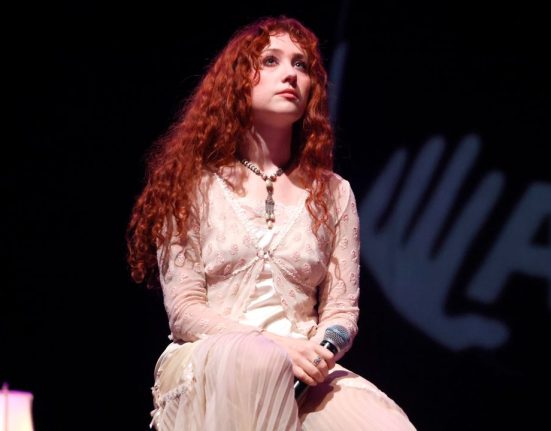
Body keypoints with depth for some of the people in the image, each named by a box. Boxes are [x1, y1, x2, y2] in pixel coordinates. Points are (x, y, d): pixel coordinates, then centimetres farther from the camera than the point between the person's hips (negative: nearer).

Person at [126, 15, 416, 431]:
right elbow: (184, 310, -1)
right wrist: (275, 346, -17)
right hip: (204, 370, -2)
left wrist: (319, 353, -14)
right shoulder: (193, 184, 7)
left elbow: (342, 310, 10)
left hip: (305, 373, 2)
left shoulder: (334, 192, 15)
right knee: (258, 358, -40)